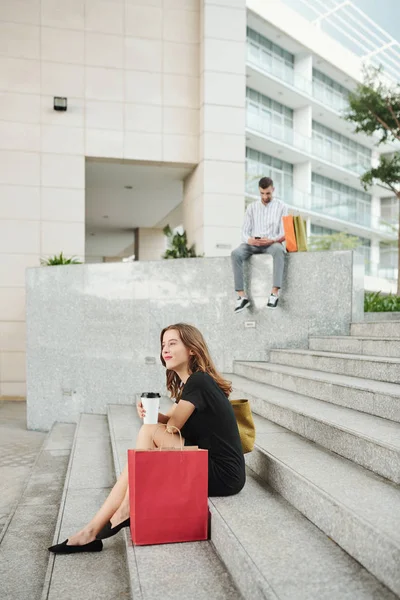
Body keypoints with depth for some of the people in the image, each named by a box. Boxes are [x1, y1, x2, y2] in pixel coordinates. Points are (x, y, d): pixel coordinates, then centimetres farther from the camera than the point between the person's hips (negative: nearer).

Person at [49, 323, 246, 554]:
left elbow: (172, 427, -10)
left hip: (222, 475, -9)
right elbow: (170, 420, 10)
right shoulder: (189, 383, 13)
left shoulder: (198, 382, -17)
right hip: (207, 465, 9)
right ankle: (92, 531, 7)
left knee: (149, 432, -14)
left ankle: (126, 511, -1)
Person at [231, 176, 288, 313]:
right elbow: (245, 231, 8)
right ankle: (242, 296, -34)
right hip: (253, 244, 2)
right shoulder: (252, 207, 14)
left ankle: (275, 293, -42)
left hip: (272, 243, -2)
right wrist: (249, 240, -17)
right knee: (236, 253, -30)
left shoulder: (282, 207, 7)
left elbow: (284, 233, 0)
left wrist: (272, 240, -22)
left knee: (278, 250, -40)